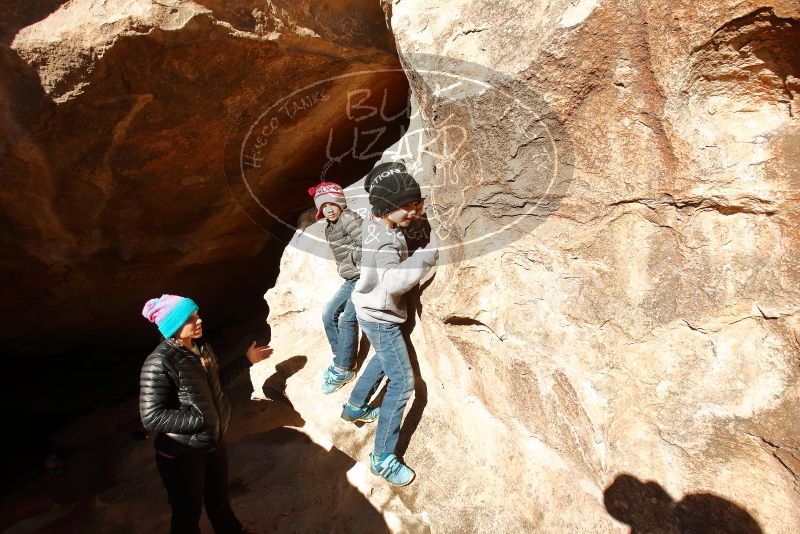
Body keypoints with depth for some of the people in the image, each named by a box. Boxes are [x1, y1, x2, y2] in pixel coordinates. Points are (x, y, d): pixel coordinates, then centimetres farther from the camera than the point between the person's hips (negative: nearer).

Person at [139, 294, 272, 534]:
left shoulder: (201, 347, -2)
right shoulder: (159, 364, -26)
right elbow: (151, 417, -27)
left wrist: (247, 360, 10)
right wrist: (199, 419, -25)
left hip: (214, 443, 7)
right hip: (180, 454, -7)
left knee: (220, 500, 28)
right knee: (188, 514, 16)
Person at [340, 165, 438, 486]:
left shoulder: (386, 229, -3)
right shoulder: (384, 240, -31)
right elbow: (394, 281, -46)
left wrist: (415, 217, -2)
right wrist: (429, 253, -46)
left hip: (375, 314, 10)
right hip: (380, 319, -10)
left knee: (383, 360, 32)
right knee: (402, 382, -6)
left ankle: (355, 407, 51)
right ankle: (382, 459, 3)